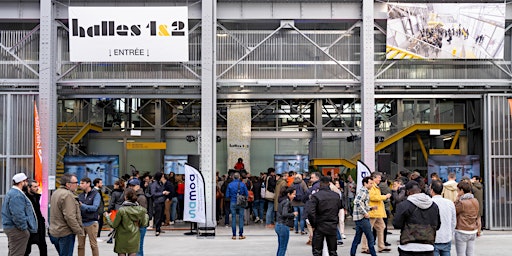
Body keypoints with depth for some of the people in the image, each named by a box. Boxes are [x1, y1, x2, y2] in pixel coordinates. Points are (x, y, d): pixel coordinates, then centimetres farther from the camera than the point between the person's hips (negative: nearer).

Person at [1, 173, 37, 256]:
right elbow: (18, 215, -26)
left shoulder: (11, 192, 16)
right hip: (17, 230, -11)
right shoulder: (17, 195, -20)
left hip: (9, 227, 11)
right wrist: (24, 227, -17)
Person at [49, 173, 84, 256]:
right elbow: (69, 217, -24)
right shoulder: (67, 195, -19)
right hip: (65, 233, -10)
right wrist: (79, 230, -17)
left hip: (54, 232, 10)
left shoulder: (56, 193, 12)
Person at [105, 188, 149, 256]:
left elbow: (114, 225, -10)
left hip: (122, 239, -3)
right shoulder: (140, 209, -7)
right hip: (134, 238, 3)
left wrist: (107, 217, 7)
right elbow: (143, 224, 3)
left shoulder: (122, 210, -18)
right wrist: (146, 216, 22)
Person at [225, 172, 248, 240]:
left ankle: (234, 235, 6)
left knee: (233, 218, 6)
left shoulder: (230, 185, -2)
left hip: (233, 203, 1)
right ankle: (241, 235, 6)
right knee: (241, 218, 5)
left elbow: (227, 195, 0)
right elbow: (246, 194, -1)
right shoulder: (242, 184, -5)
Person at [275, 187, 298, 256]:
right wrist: (293, 214, -10)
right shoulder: (286, 202, -15)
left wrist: (293, 214, 10)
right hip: (284, 226, -9)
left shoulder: (282, 200, 12)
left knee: (280, 247, 16)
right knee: (283, 248, 0)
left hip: (278, 225, 9)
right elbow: (284, 214, -25)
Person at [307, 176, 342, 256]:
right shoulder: (336, 196, 1)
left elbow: (310, 212, -21)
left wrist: (313, 225, -9)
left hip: (319, 226, -3)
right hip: (332, 227, 3)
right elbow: (338, 210, 8)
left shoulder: (315, 196, -14)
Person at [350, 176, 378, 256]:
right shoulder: (363, 191, -12)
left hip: (359, 217, 10)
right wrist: (365, 213, -21)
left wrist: (371, 208, 13)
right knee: (370, 238, -3)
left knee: (357, 239, 11)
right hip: (362, 218, -10)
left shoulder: (364, 191, 19)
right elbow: (357, 202, -26)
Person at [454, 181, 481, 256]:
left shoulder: (462, 203, -19)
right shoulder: (475, 201, 3)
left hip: (462, 232, -7)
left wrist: (457, 199, -4)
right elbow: (477, 217, 12)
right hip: (473, 232, 7)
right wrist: (478, 230, 21)